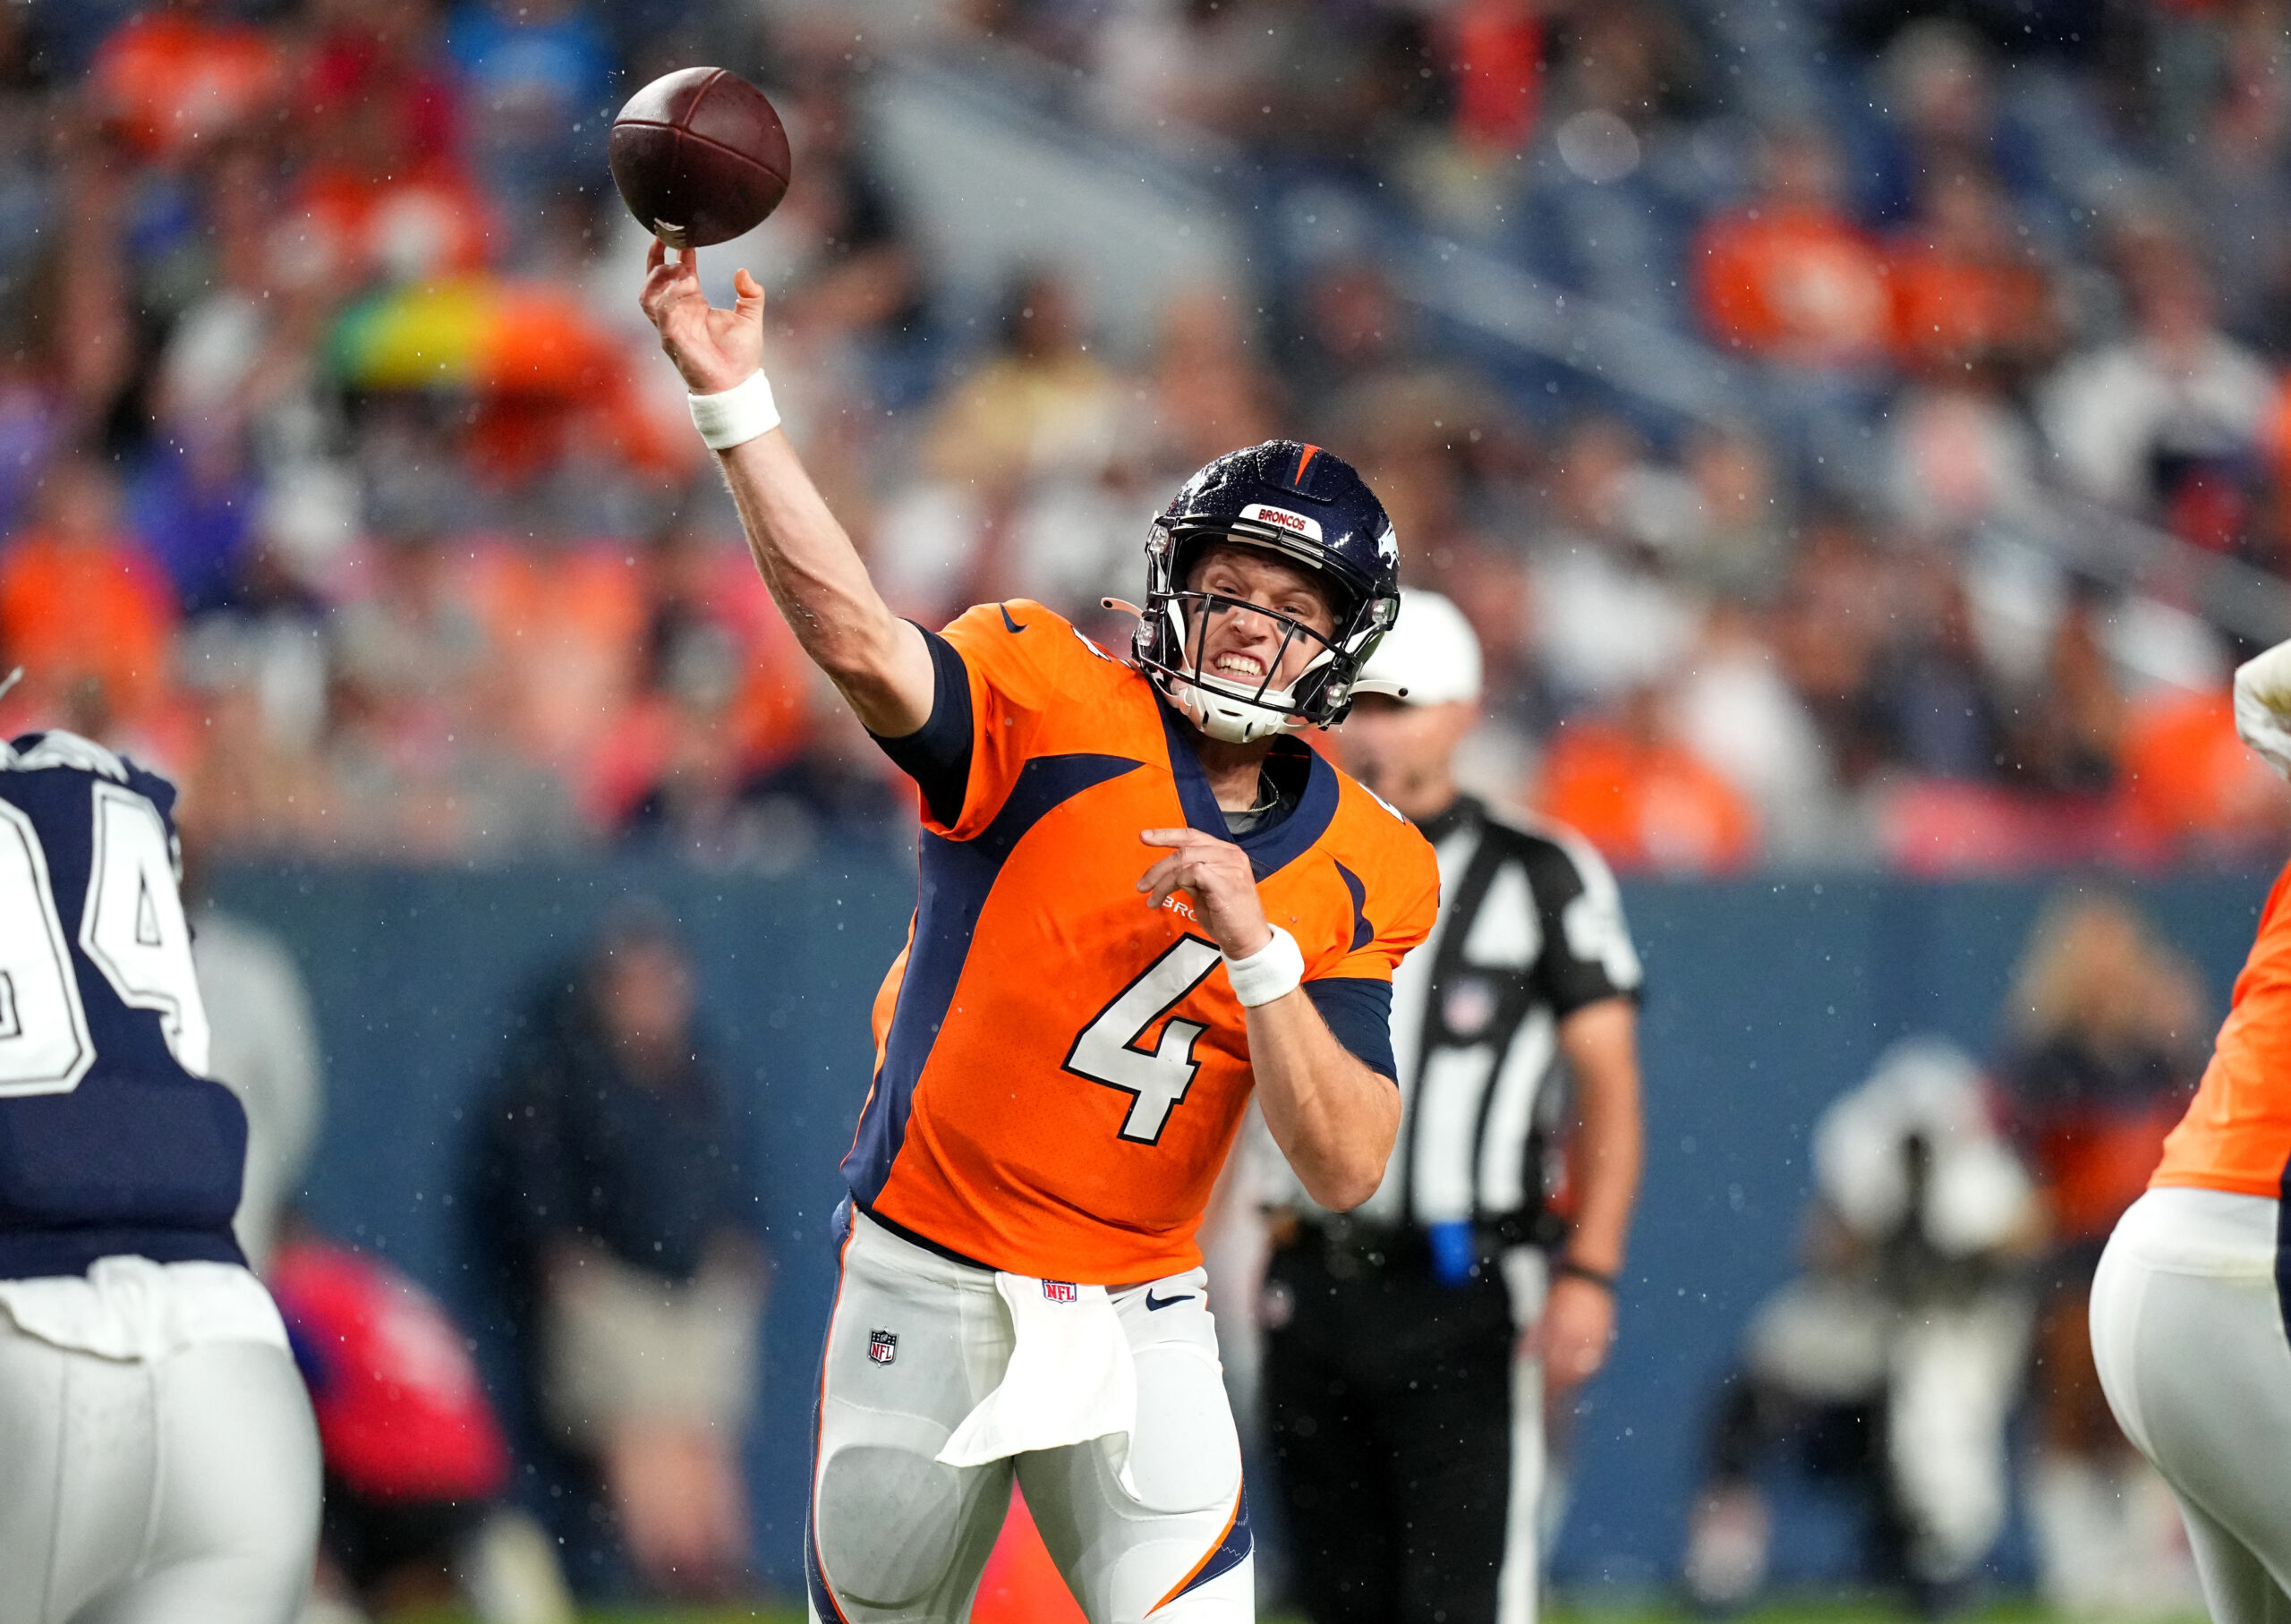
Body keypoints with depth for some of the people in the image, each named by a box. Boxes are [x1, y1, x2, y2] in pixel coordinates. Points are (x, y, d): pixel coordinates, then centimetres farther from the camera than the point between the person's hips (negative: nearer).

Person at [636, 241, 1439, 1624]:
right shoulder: (1055, 709, -8)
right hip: (927, 1288, -1)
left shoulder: (1356, 873, -1)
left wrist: (1254, 945, -21)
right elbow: (857, 638, -28)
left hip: (1138, 1319, 1)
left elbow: (1346, 1170, -9)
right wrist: (733, 400, -39)